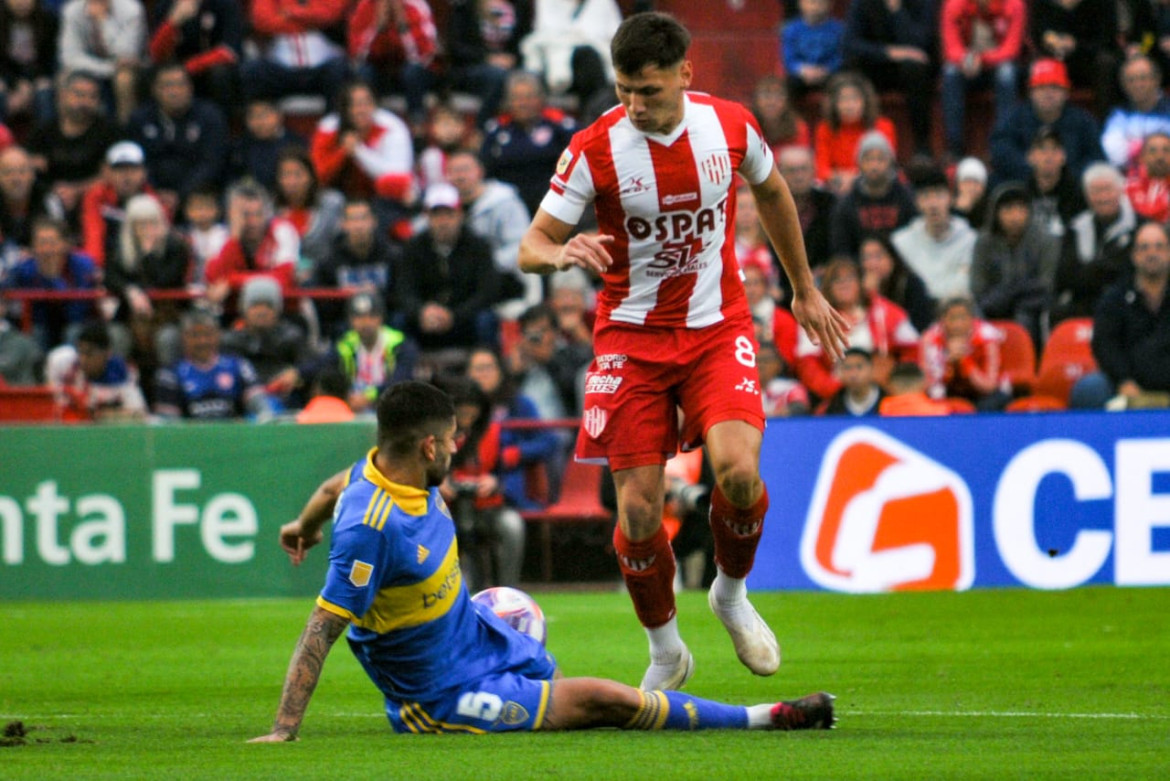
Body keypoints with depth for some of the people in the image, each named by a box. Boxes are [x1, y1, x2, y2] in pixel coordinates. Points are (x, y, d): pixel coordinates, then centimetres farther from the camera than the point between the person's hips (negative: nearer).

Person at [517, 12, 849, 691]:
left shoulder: (731, 126, -6)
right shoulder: (597, 148, -13)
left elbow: (773, 194, 15)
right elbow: (531, 246, -11)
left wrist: (805, 290, 24)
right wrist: (563, 254, -36)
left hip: (717, 328, 1)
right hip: (632, 335, -1)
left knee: (738, 470, -22)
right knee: (638, 507, -6)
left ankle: (732, 595, 9)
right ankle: (666, 652, 18)